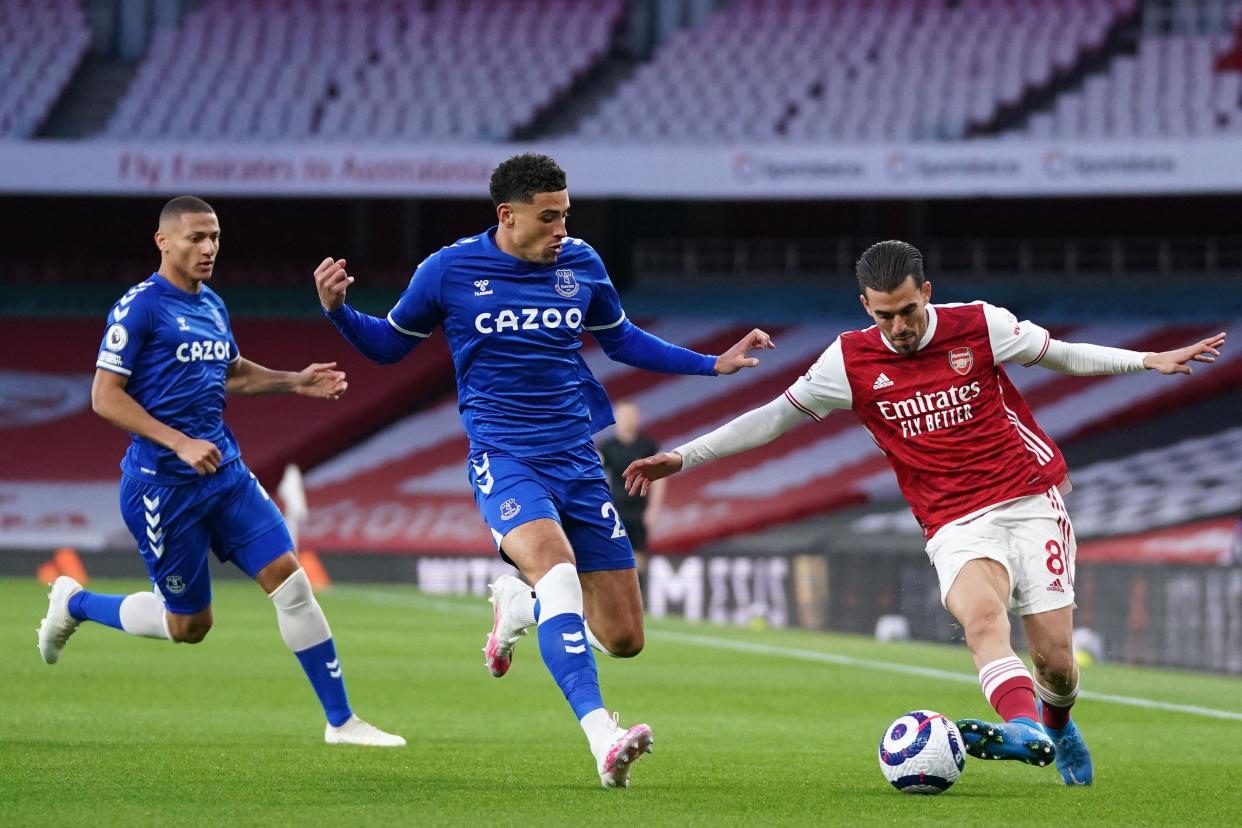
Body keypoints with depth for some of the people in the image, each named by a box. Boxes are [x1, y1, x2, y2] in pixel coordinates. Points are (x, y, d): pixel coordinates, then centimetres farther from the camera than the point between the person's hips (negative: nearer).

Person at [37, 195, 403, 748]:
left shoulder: (212, 306, 12)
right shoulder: (139, 307, -12)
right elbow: (105, 397, -15)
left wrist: (295, 382, 16)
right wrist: (181, 444, -22)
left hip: (225, 473, 7)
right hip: (162, 484, -7)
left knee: (288, 578, -6)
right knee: (189, 625, 4)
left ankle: (340, 721, -1)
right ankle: (74, 604, 29)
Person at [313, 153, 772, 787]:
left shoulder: (581, 264, 5)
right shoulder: (450, 270, -3)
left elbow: (621, 341, 22)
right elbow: (389, 344, 11)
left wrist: (714, 364, 16)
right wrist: (338, 310, -8)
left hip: (577, 465, 4)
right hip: (503, 464, -4)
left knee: (624, 637, 0)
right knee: (557, 570, -34)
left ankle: (518, 606, 32)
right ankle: (603, 740, -43)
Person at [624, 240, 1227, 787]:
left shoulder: (980, 326, -3)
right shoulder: (851, 360, 0)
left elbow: (1061, 356, 12)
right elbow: (776, 416, 9)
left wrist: (1148, 360, 5)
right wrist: (684, 457, 6)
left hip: (1030, 502, 0)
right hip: (956, 527, 0)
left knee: (1055, 658, -6)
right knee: (981, 616, -32)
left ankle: (1056, 722, 30)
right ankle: (1026, 731, -51)